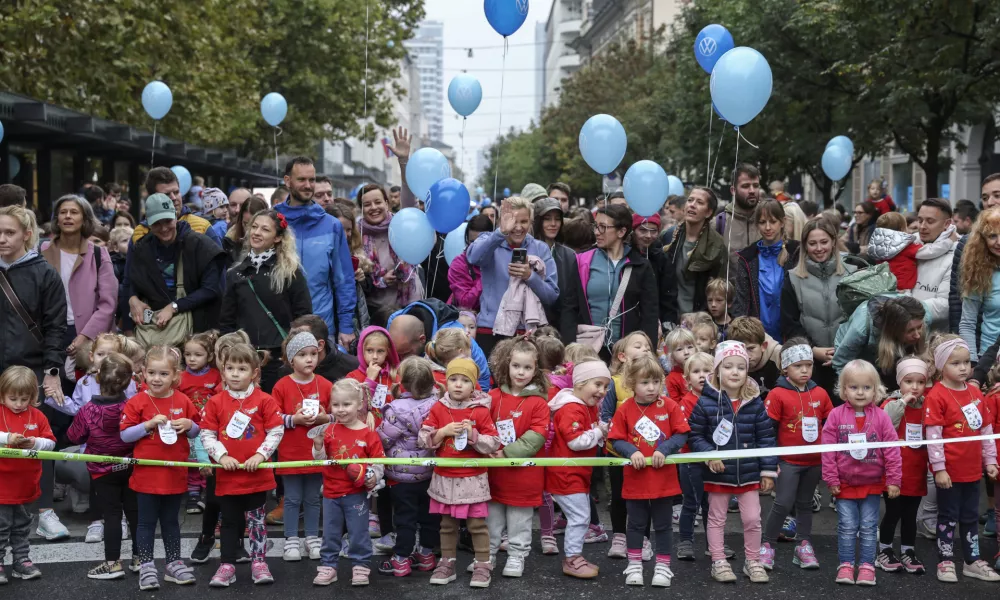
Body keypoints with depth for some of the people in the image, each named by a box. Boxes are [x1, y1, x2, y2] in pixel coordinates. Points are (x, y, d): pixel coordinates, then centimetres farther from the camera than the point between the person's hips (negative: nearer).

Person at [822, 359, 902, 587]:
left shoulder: (881, 417, -7)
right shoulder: (836, 416, -8)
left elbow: (892, 450, -5)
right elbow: (828, 450, -6)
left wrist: (894, 480, -6)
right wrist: (831, 479, -7)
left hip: (873, 483, 0)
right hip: (845, 483, 0)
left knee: (869, 527, 8)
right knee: (847, 527, 6)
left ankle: (866, 566, 16)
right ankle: (846, 565, 15)